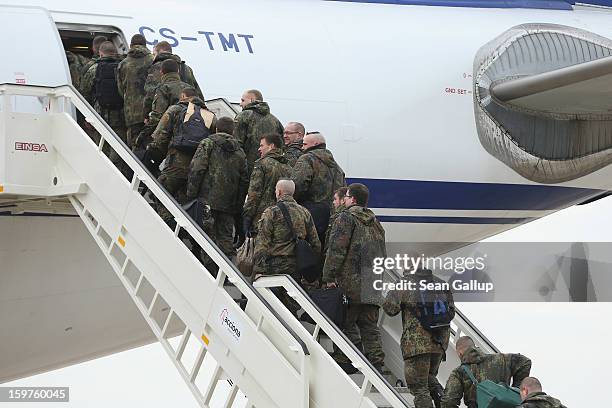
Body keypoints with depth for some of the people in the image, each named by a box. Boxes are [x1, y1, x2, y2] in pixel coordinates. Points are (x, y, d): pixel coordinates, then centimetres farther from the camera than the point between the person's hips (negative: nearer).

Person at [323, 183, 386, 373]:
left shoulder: (345, 218, -5)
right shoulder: (375, 223, 19)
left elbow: (336, 250, -13)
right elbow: (382, 254, 22)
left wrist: (329, 277, -11)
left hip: (349, 285, -7)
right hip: (373, 288, 7)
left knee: (346, 324, -1)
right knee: (370, 327, 8)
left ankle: (345, 362, -3)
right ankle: (376, 362, 4)